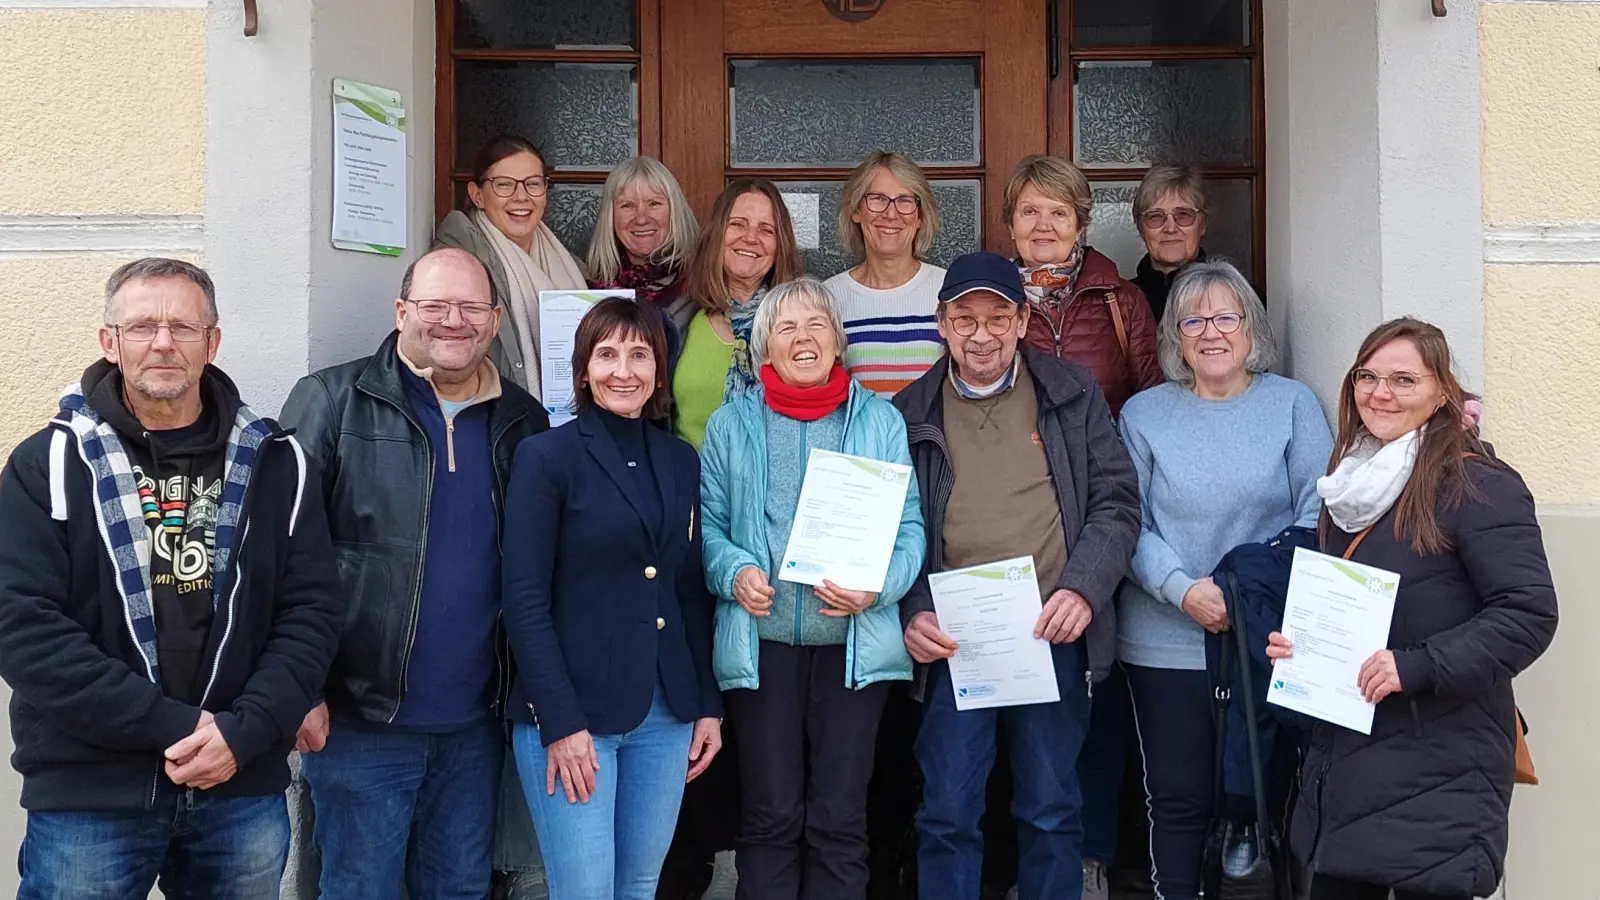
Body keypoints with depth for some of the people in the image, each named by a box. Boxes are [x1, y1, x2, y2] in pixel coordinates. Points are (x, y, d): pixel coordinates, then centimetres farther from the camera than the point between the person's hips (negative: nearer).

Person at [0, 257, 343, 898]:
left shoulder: (275, 463, 3)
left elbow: (312, 609, 1)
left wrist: (246, 731, -12)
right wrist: (170, 726, -16)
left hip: (244, 789, 2)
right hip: (87, 797, -2)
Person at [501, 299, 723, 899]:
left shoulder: (681, 461, 10)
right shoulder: (546, 456, -6)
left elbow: (692, 593, 13)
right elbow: (525, 601, -10)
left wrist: (708, 705, 8)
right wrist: (560, 722, -14)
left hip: (666, 714, 5)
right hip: (570, 713, -5)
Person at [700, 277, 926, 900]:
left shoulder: (881, 420, 6)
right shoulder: (731, 424, 8)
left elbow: (909, 527, 4)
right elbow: (708, 524, 6)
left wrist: (878, 587, -14)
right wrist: (734, 571, -14)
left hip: (855, 645, 0)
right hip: (762, 645, 0)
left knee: (840, 820, 6)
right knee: (770, 817, 6)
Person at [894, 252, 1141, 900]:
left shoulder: (1073, 395, 6)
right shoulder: (910, 415, 7)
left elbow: (1117, 501, 3)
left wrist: (1083, 590, -12)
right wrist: (911, 614, -8)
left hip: (1053, 635, 0)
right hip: (952, 642, 0)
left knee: (1053, 813, 11)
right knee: (947, 815, 4)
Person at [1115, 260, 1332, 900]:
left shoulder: (1292, 403, 4)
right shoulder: (1144, 414, 4)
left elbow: (1318, 515, -2)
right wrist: (1183, 590, -16)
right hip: (1165, 642, 0)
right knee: (1177, 797, 7)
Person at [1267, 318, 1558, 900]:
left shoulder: (1477, 485, -11)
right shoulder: (1356, 482, 13)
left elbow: (1528, 612, -18)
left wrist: (1415, 666, -23)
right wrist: (1295, 643, 6)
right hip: (1344, 756, 7)